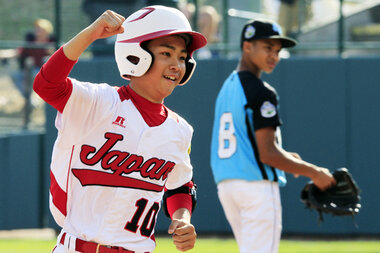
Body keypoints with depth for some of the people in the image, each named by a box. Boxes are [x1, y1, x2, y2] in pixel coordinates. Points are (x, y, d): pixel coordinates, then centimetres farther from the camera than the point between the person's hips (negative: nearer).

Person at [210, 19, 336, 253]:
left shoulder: (227, 87, 17)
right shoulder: (261, 92, -12)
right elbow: (267, 154, -17)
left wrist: (285, 157, 22)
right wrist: (313, 173, -8)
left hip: (225, 186, 9)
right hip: (257, 186, -9)